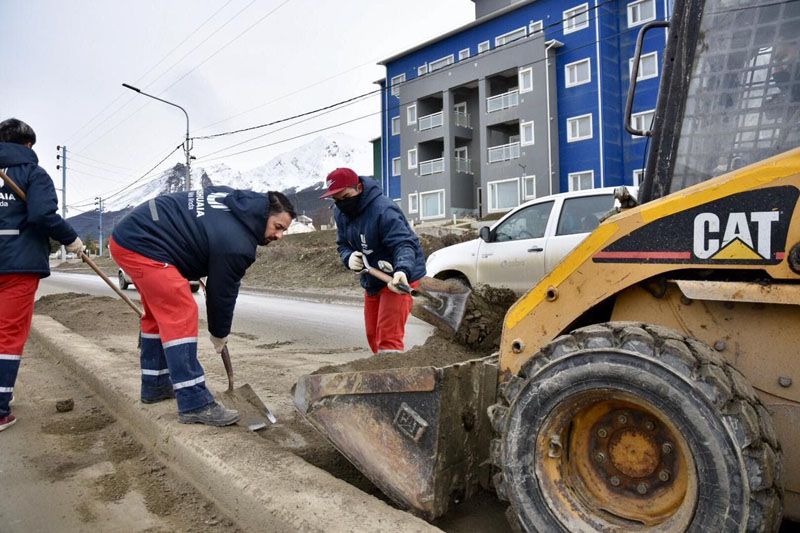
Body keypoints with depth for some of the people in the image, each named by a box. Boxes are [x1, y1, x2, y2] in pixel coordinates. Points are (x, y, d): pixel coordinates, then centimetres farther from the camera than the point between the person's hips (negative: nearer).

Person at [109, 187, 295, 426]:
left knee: (159, 313, 19)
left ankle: (154, 386, 31)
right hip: (142, 245, -11)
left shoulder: (237, 201, 5)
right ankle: (195, 405, -12)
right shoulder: (237, 244, -19)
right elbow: (222, 291, -7)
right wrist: (219, 334, 10)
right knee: (181, 317, -14)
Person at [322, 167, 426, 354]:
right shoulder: (341, 213, 0)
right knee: (373, 336, 17)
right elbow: (343, 244, 9)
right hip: (371, 281, 9)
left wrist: (402, 271, -53)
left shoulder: (383, 210, -26)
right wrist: (349, 257, -15)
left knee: (388, 336, -15)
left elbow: (404, 244, -34)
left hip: (399, 278, -9)